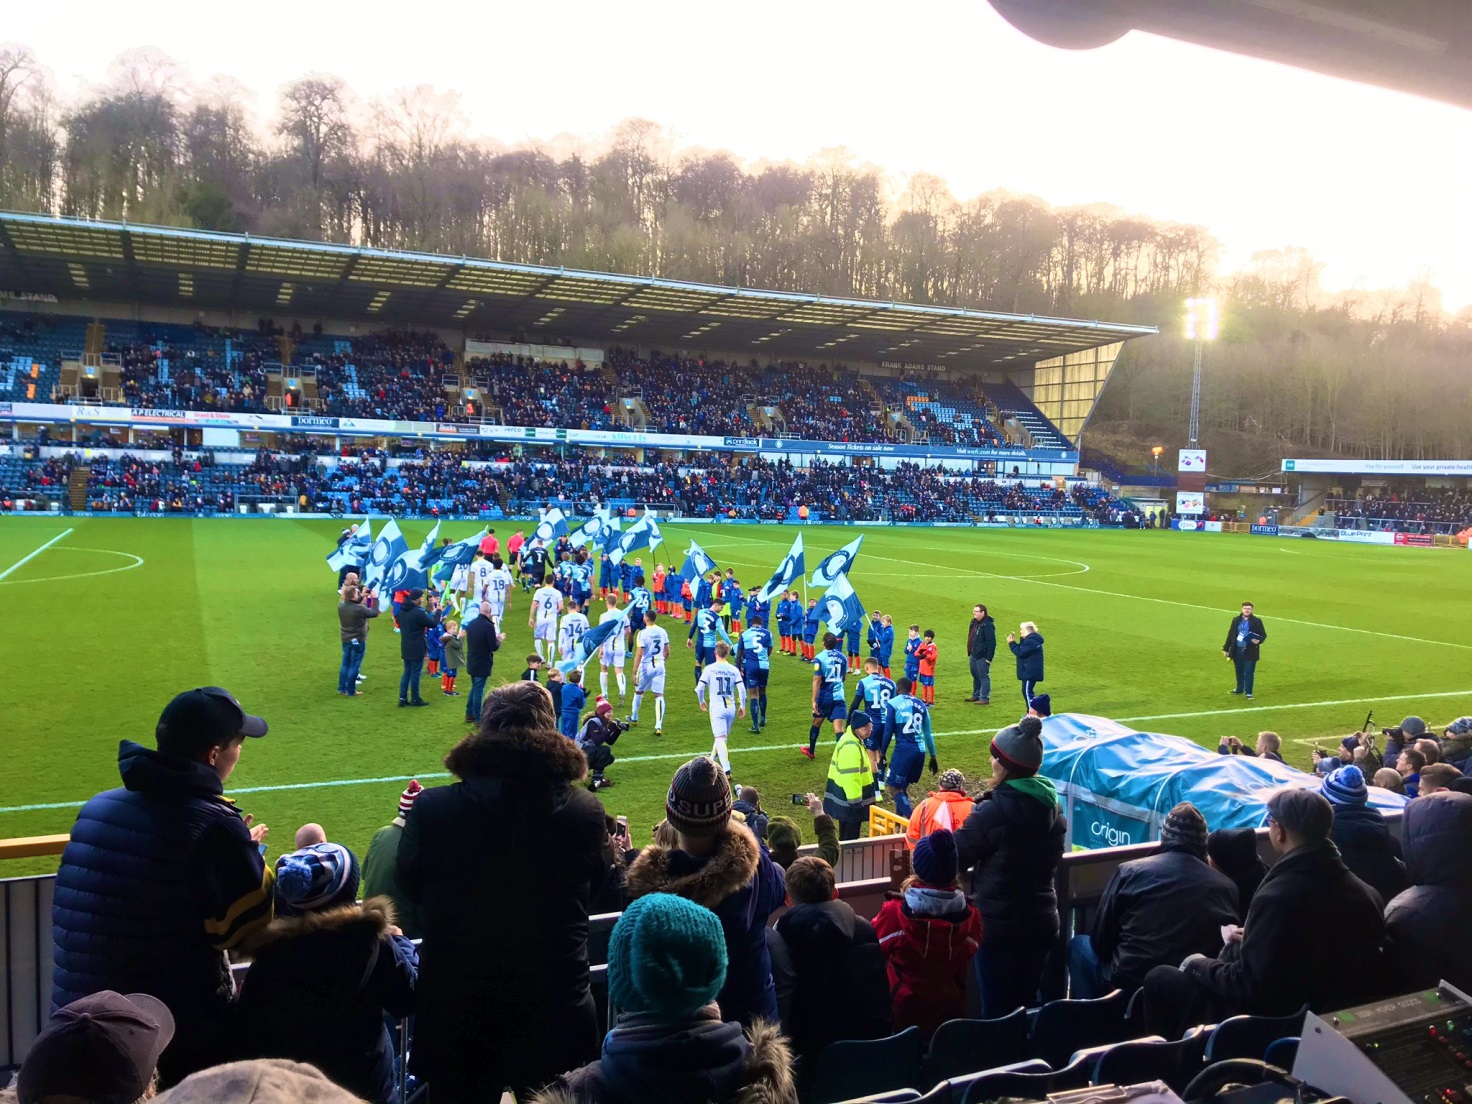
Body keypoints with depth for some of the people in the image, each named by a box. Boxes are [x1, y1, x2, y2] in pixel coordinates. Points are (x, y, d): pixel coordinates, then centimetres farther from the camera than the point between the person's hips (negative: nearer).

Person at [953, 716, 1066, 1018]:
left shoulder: (994, 811, -22)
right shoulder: (1051, 804, 0)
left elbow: (956, 855, -16)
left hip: (998, 925, -6)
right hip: (1042, 923, 7)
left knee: (997, 1009, 7)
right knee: (1028, 1003, 20)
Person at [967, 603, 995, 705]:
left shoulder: (988, 624, -19)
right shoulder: (974, 622, 11)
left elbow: (991, 642, -21)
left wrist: (989, 657, -21)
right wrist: (970, 651, 19)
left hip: (982, 656, -10)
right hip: (974, 655, 10)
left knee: (983, 676, -4)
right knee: (975, 675, 18)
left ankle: (985, 698, 1)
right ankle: (976, 695, 29)